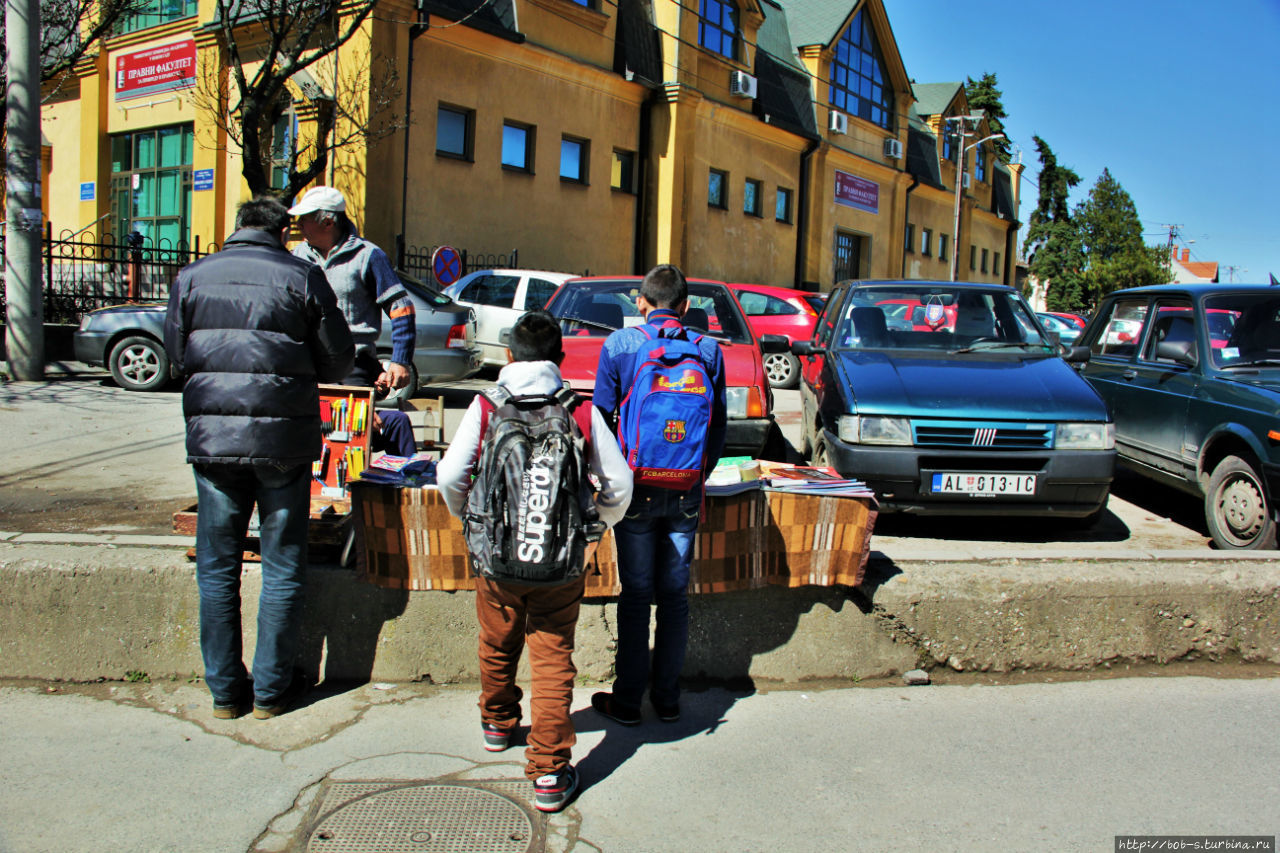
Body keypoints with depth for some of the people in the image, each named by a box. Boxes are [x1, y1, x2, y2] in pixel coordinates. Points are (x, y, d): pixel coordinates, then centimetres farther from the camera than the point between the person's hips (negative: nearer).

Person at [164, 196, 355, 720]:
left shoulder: (193, 276, 4)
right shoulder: (301, 277, -3)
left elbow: (175, 353, 11)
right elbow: (337, 360, 0)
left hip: (212, 436, 2)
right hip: (284, 437, -2)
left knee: (217, 568, 13)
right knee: (282, 568, 9)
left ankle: (225, 691, 20)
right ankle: (271, 690, 16)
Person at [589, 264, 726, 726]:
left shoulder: (619, 344, -5)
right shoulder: (708, 350, 1)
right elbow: (719, 424, 6)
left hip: (636, 491, -2)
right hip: (685, 495, 2)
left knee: (635, 595, 7)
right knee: (675, 595, 11)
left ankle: (627, 700, 15)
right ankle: (667, 699, 21)